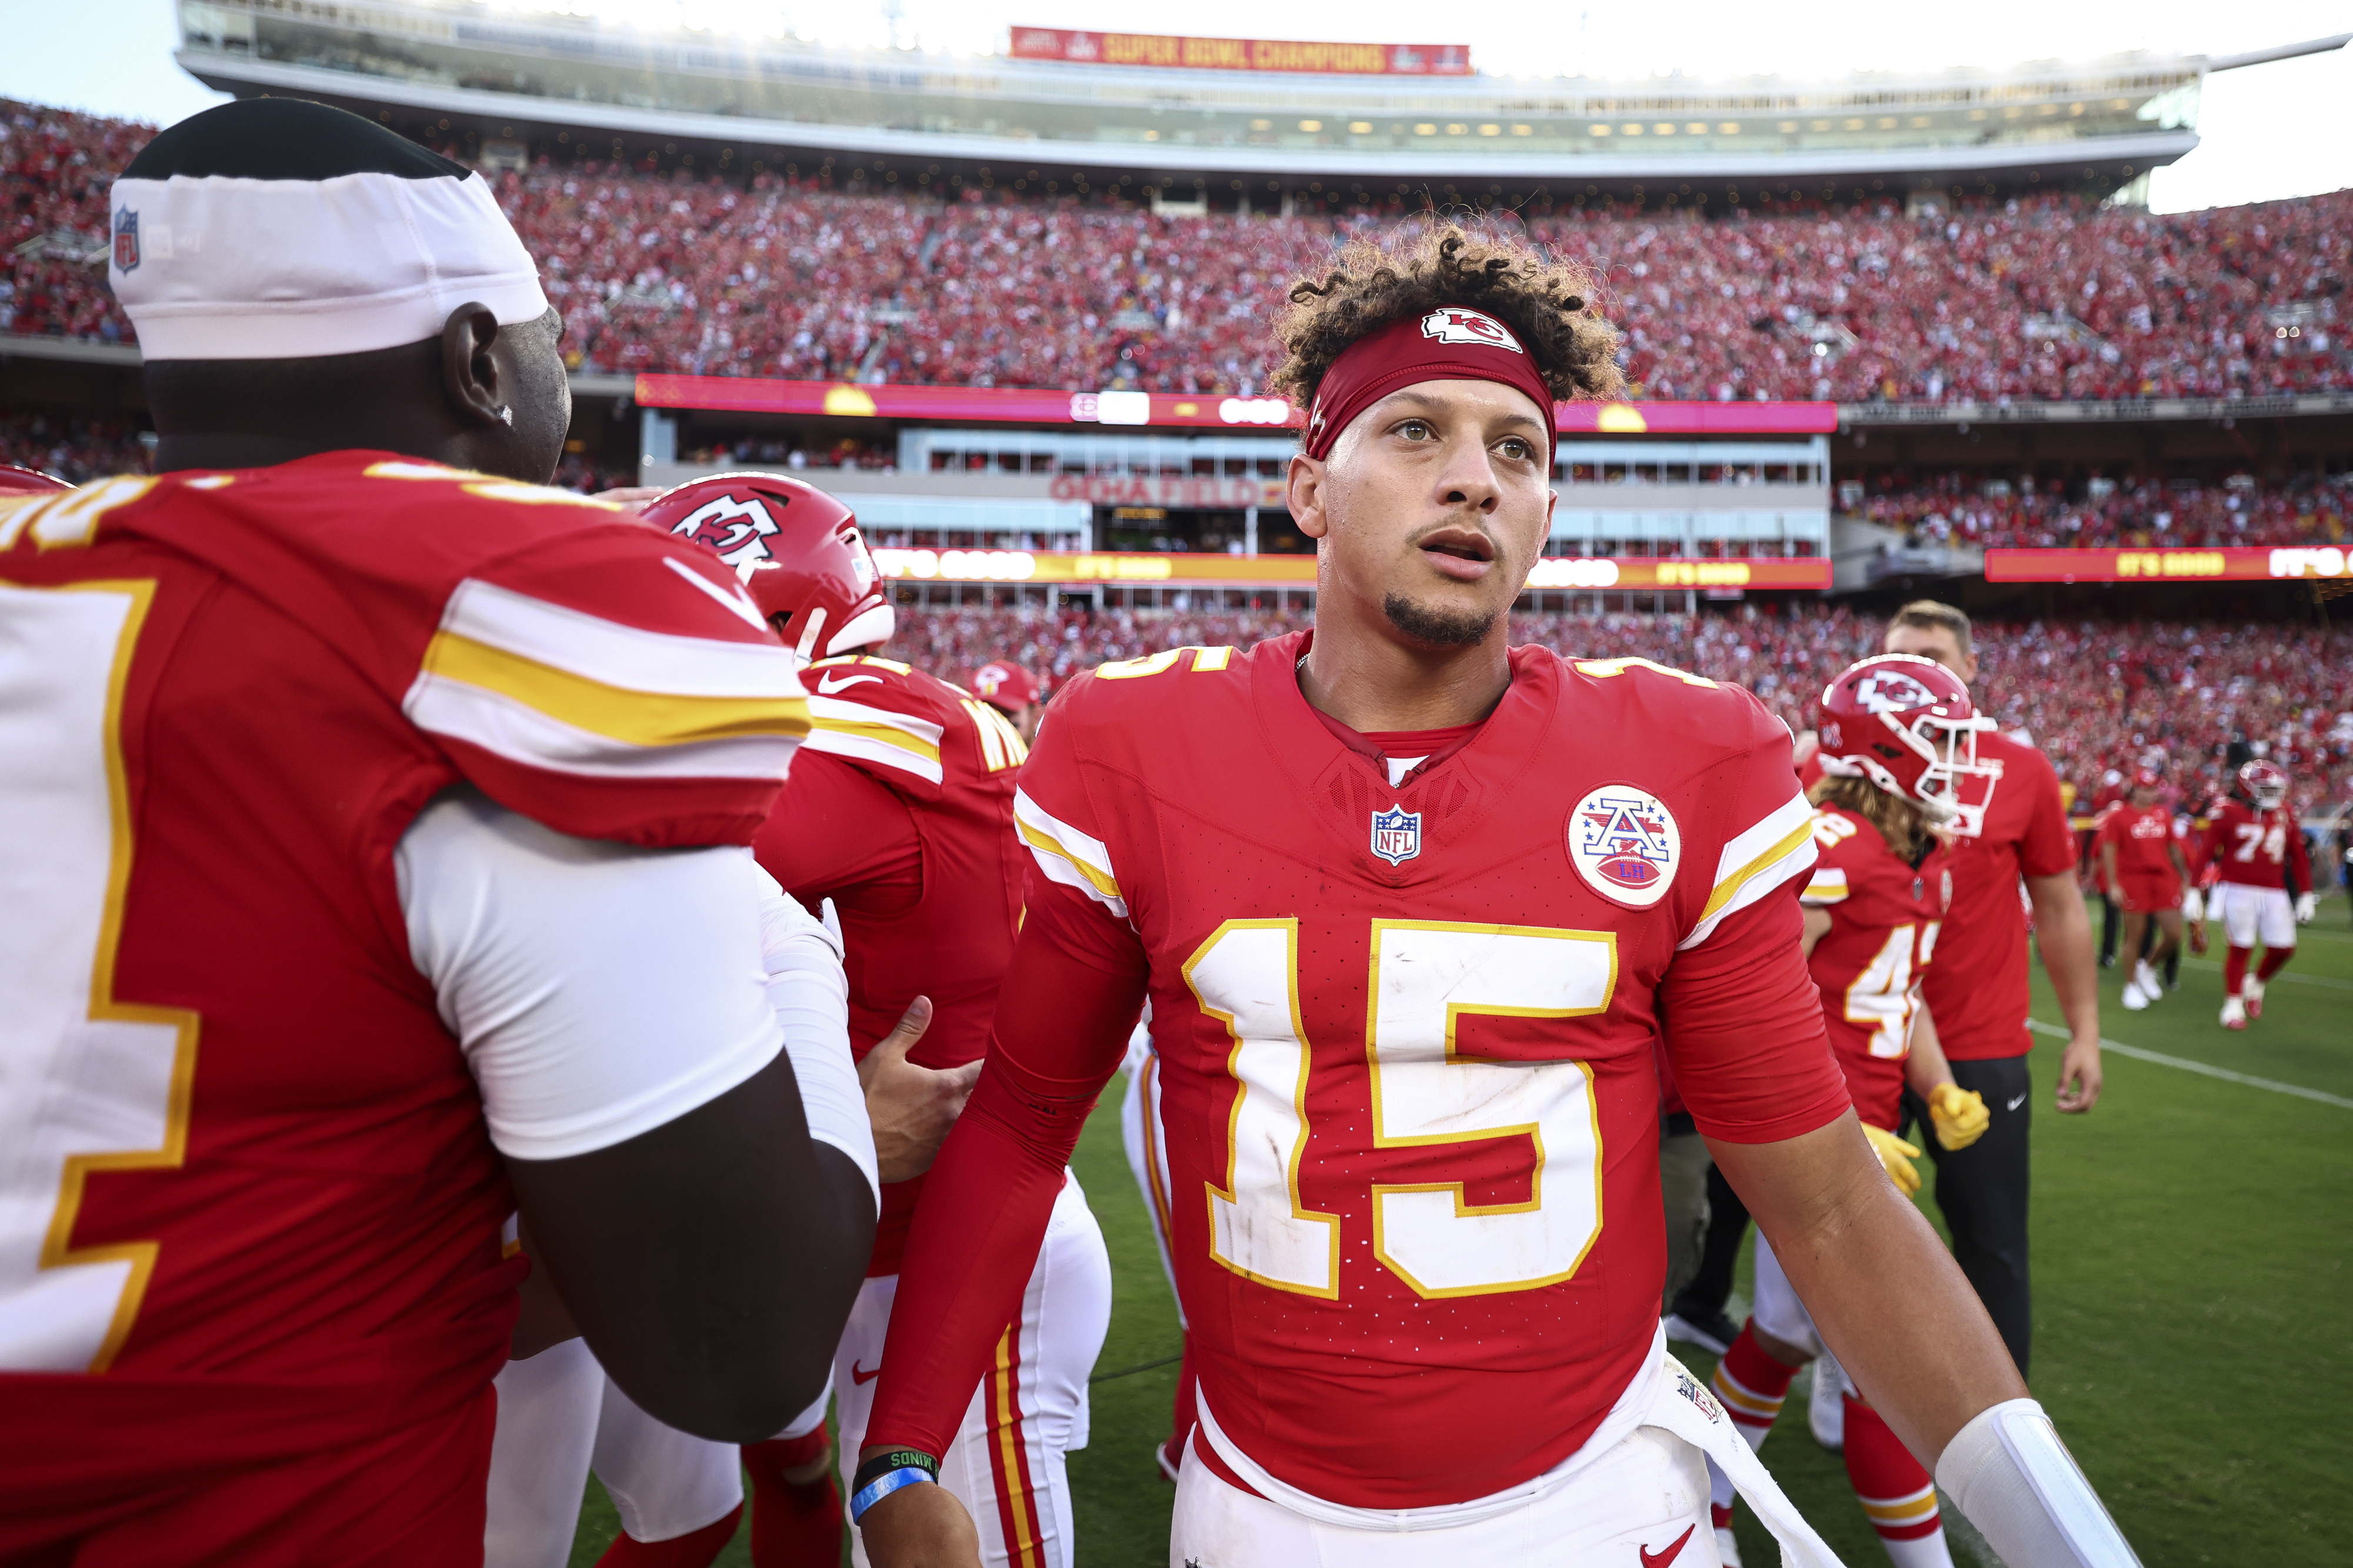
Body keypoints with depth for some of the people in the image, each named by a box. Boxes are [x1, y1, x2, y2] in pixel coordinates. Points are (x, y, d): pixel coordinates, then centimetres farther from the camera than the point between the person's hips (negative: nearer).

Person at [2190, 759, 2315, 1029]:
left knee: (2284, 947, 3)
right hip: (2238, 890, -5)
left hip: (2275, 893, 5)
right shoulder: (2228, 812, -6)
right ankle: (2233, 1005, 11)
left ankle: (2256, 985, 31)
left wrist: (2306, 894, 12)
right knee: (2241, 948, -1)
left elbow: (2299, 856, 14)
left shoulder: (2285, 813, 9)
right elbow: (2207, 854, -5)